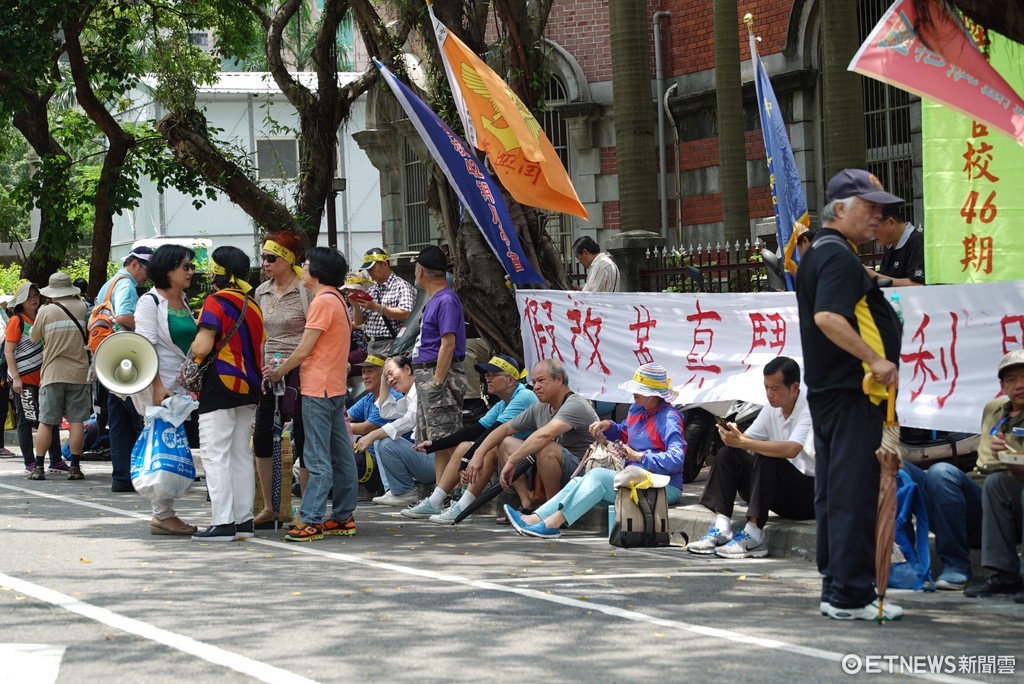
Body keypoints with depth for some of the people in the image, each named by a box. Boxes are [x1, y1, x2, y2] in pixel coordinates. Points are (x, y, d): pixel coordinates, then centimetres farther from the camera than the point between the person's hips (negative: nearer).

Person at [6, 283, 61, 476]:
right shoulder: (17, 320, -6)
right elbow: (8, 351, -11)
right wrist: (15, 378, -18)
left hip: (42, 378, 7)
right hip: (24, 380, -7)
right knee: (26, 421, -2)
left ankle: (56, 461, 12)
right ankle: (30, 465, 1)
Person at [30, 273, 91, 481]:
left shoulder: (46, 311, -5)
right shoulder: (81, 308, 1)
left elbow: (34, 338, 7)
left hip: (52, 373, -1)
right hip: (78, 372, 1)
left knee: (46, 422, 4)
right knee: (77, 420, 3)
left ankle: (38, 466, 4)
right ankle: (75, 467, 0)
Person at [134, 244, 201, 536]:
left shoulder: (184, 302, 18)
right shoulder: (150, 302, -6)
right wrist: (157, 386, -20)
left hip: (187, 388, 8)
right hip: (162, 388, -8)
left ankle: (165, 513, 9)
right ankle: (162, 515, -1)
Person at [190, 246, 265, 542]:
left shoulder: (216, 302, -13)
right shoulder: (252, 305, 11)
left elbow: (201, 347, -20)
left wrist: (190, 353, 0)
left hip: (220, 387, -8)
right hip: (248, 388, 8)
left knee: (216, 455, -4)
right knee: (241, 455, 13)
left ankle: (222, 523, -8)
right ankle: (244, 520, 15)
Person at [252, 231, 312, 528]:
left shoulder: (305, 290, -8)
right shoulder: (261, 293, 12)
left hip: (300, 372, -7)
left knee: (303, 438, -2)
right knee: (261, 438, 5)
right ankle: (269, 508, 16)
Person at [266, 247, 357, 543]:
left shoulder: (323, 301, -15)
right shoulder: (337, 299, 15)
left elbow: (303, 350, -15)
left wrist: (278, 373, 0)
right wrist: (281, 368, 14)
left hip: (318, 390, -10)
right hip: (335, 387, 10)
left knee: (318, 461, -10)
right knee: (341, 456, 10)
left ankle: (311, 520, -10)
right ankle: (343, 517, 14)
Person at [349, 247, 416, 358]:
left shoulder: (402, 287, -4)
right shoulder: (372, 290, 17)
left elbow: (405, 315, -18)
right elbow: (358, 322, 19)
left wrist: (377, 308, -19)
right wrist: (356, 306, -2)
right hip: (372, 346, 7)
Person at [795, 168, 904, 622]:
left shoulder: (819, 253, 18)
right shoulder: (838, 256, -15)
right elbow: (828, 317, -28)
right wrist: (876, 360, -26)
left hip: (827, 391, 11)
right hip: (851, 392, -11)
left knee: (834, 494, 13)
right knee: (854, 495, -8)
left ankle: (836, 590, 19)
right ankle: (850, 596, -6)